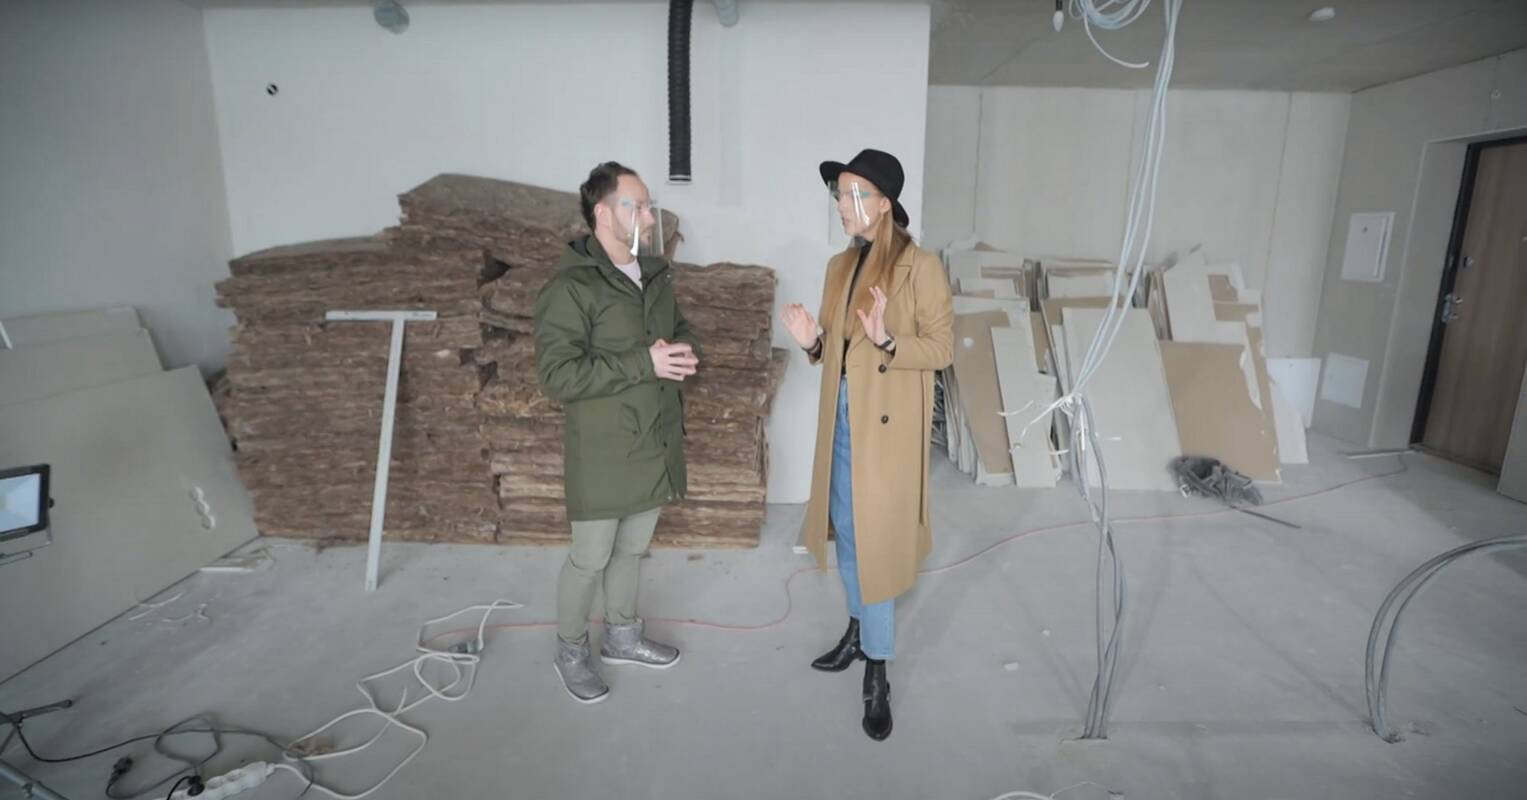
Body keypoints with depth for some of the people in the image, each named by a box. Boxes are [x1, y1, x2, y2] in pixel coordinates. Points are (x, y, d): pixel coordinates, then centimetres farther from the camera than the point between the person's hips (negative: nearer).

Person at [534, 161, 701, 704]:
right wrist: (644, 363, -27)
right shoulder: (569, 288, -18)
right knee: (590, 559, 9)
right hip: (604, 452, -7)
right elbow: (558, 377, -24)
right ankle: (570, 652, 32)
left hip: (656, 443, 7)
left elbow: (681, 331, 18)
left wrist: (685, 355, -7)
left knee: (632, 549, 21)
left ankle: (621, 636, 41)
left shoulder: (656, 275, 7)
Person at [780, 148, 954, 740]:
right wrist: (812, 342, -7)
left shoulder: (920, 268, -10)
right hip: (841, 420, 7)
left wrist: (887, 341, -28)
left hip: (888, 425, -7)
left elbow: (942, 348, -11)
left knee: (874, 542, -1)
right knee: (847, 533, 16)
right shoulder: (840, 266, 10)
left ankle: (877, 672, 15)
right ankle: (860, 630, 37)